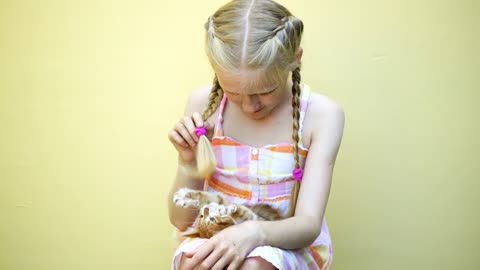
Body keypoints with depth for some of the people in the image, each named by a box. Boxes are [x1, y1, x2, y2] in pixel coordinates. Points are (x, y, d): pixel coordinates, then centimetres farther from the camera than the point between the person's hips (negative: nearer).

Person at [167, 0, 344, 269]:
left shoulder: (322, 115, -12)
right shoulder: (204, 103, -7)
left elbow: (308, 226, -17)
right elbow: (182, 220, -3)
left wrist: (254, 232, -38)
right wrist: (189, 162, -21)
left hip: (289, 245, 0)